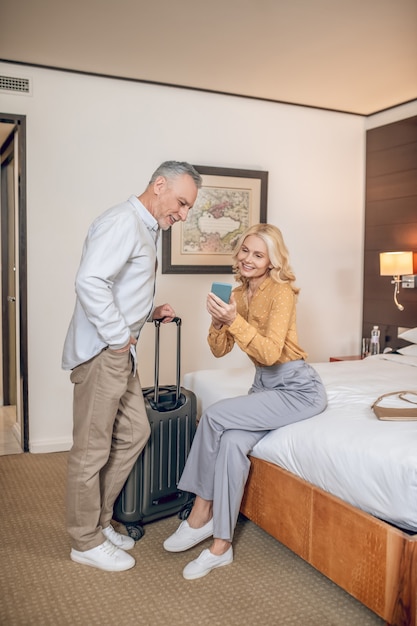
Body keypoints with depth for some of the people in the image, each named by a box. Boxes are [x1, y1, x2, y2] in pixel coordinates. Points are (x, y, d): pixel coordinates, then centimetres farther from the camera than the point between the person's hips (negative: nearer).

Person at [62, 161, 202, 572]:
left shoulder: (146, 229, 18)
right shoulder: (123, 221, -15)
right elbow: (90, 281, -28)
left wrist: (150, 312, 11)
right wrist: (119, 336, -20)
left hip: (121, 354, 10)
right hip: (100, 352, -10)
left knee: (134, 433, 16)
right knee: (92, 449, 2)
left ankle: (98, 519, 31)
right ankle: (86, 541, 19)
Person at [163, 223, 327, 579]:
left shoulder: (281, 292, -14)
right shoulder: (238, 294, 7)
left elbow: (270, 352, -24)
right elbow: (219, 350, 4)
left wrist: (234, 320, -33)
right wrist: (219, 321, -14)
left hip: (298, 388, -6)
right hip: (264, 385, 6)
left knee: (215, 415, -23)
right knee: (232, 441, -22)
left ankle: (202, 511, -6)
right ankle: (221, 545, -11)